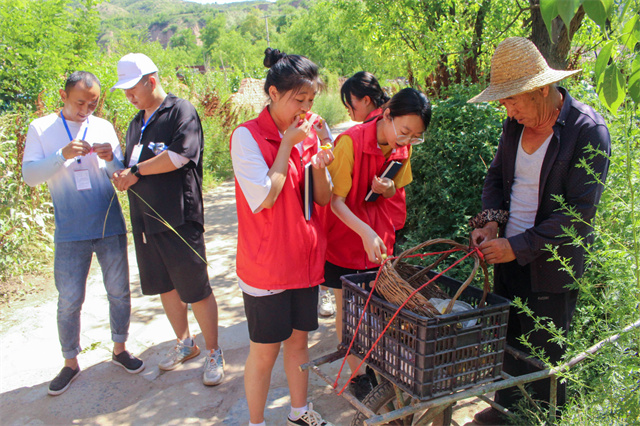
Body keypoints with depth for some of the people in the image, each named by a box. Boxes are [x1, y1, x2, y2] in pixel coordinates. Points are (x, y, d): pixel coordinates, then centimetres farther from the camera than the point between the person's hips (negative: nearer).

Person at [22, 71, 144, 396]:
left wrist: (111, 159, -14)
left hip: (110, 227, 2)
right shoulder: (41, 128, 1)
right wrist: (63, 155, -22)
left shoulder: (103, 127, 6)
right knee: (69, 301, 4)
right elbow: (29, 174, -7)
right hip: (70, 233, -2)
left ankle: (119, 349, 29)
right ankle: (70, 363, 22)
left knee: (119, 292, 10)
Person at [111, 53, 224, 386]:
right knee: (164, 285, 16)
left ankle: (213, 352, 15)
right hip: (145, 218, 8)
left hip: (179, 218, -8)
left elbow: (179, 155, -20)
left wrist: (136, 171, -10)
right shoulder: (137, 122, 19)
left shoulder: (181, 111, -7)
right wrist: (122, 177, 0)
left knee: (196, 289, -1)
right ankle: (184, 344, 34)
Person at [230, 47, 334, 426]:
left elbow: (324, 199, 5)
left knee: (299, 338, 19)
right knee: (265, 350, 6)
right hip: (266, 263, -5)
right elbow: (264, 198, -20)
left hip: (306, 258, 6)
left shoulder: (311, 132, 4)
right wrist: (287, 144, -17)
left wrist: (319, 167, -16)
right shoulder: (248, 136, -13)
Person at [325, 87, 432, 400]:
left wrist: (386, 188, -13)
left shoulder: (403, 148, -3)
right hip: (345, 239, -5)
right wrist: (364, 231, -32)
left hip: (380, 239, 5)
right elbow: (335, 199, -20)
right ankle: (357, 374, 23)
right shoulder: (350, 141, -21)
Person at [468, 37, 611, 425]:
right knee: (507, 343, 18)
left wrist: (518, 246, -22)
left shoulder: (588, 131, -17)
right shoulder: (516, 124, 2)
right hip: (508, 258, 6)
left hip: (551, 267, -5)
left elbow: (578, 212, -20)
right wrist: (491, 219, -4)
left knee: (544, 356, 9)